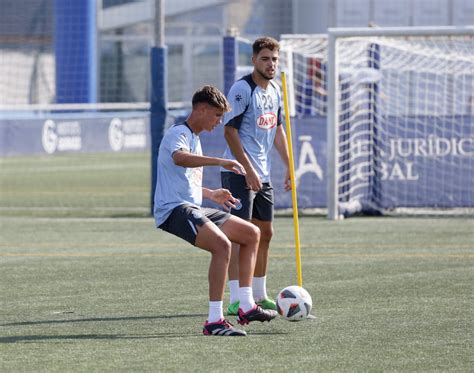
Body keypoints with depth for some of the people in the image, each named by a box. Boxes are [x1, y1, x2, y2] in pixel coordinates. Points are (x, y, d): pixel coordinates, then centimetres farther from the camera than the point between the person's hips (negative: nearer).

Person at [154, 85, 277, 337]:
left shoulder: (194, 138, 22)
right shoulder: (178, 134, -10)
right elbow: (179, 158, -36)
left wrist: (211, 195, 28)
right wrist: (219, 162, -42)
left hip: (193, 209, 11)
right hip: (174, 210, -11)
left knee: (252, 234, 13)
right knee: (222, 244, -32)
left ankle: (246, 307, 13)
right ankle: (214, 321, -31)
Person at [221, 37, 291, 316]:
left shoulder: (274, 90, 12)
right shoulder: (242, 89, -14)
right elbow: (230, 131, -16)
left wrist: (289, 166, 14)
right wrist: (248, 170, -19)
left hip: (263, 174, 9)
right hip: (238, 172, -9)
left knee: (265, 232, 12)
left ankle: (260, 295, 22)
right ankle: (236, 300, -12)